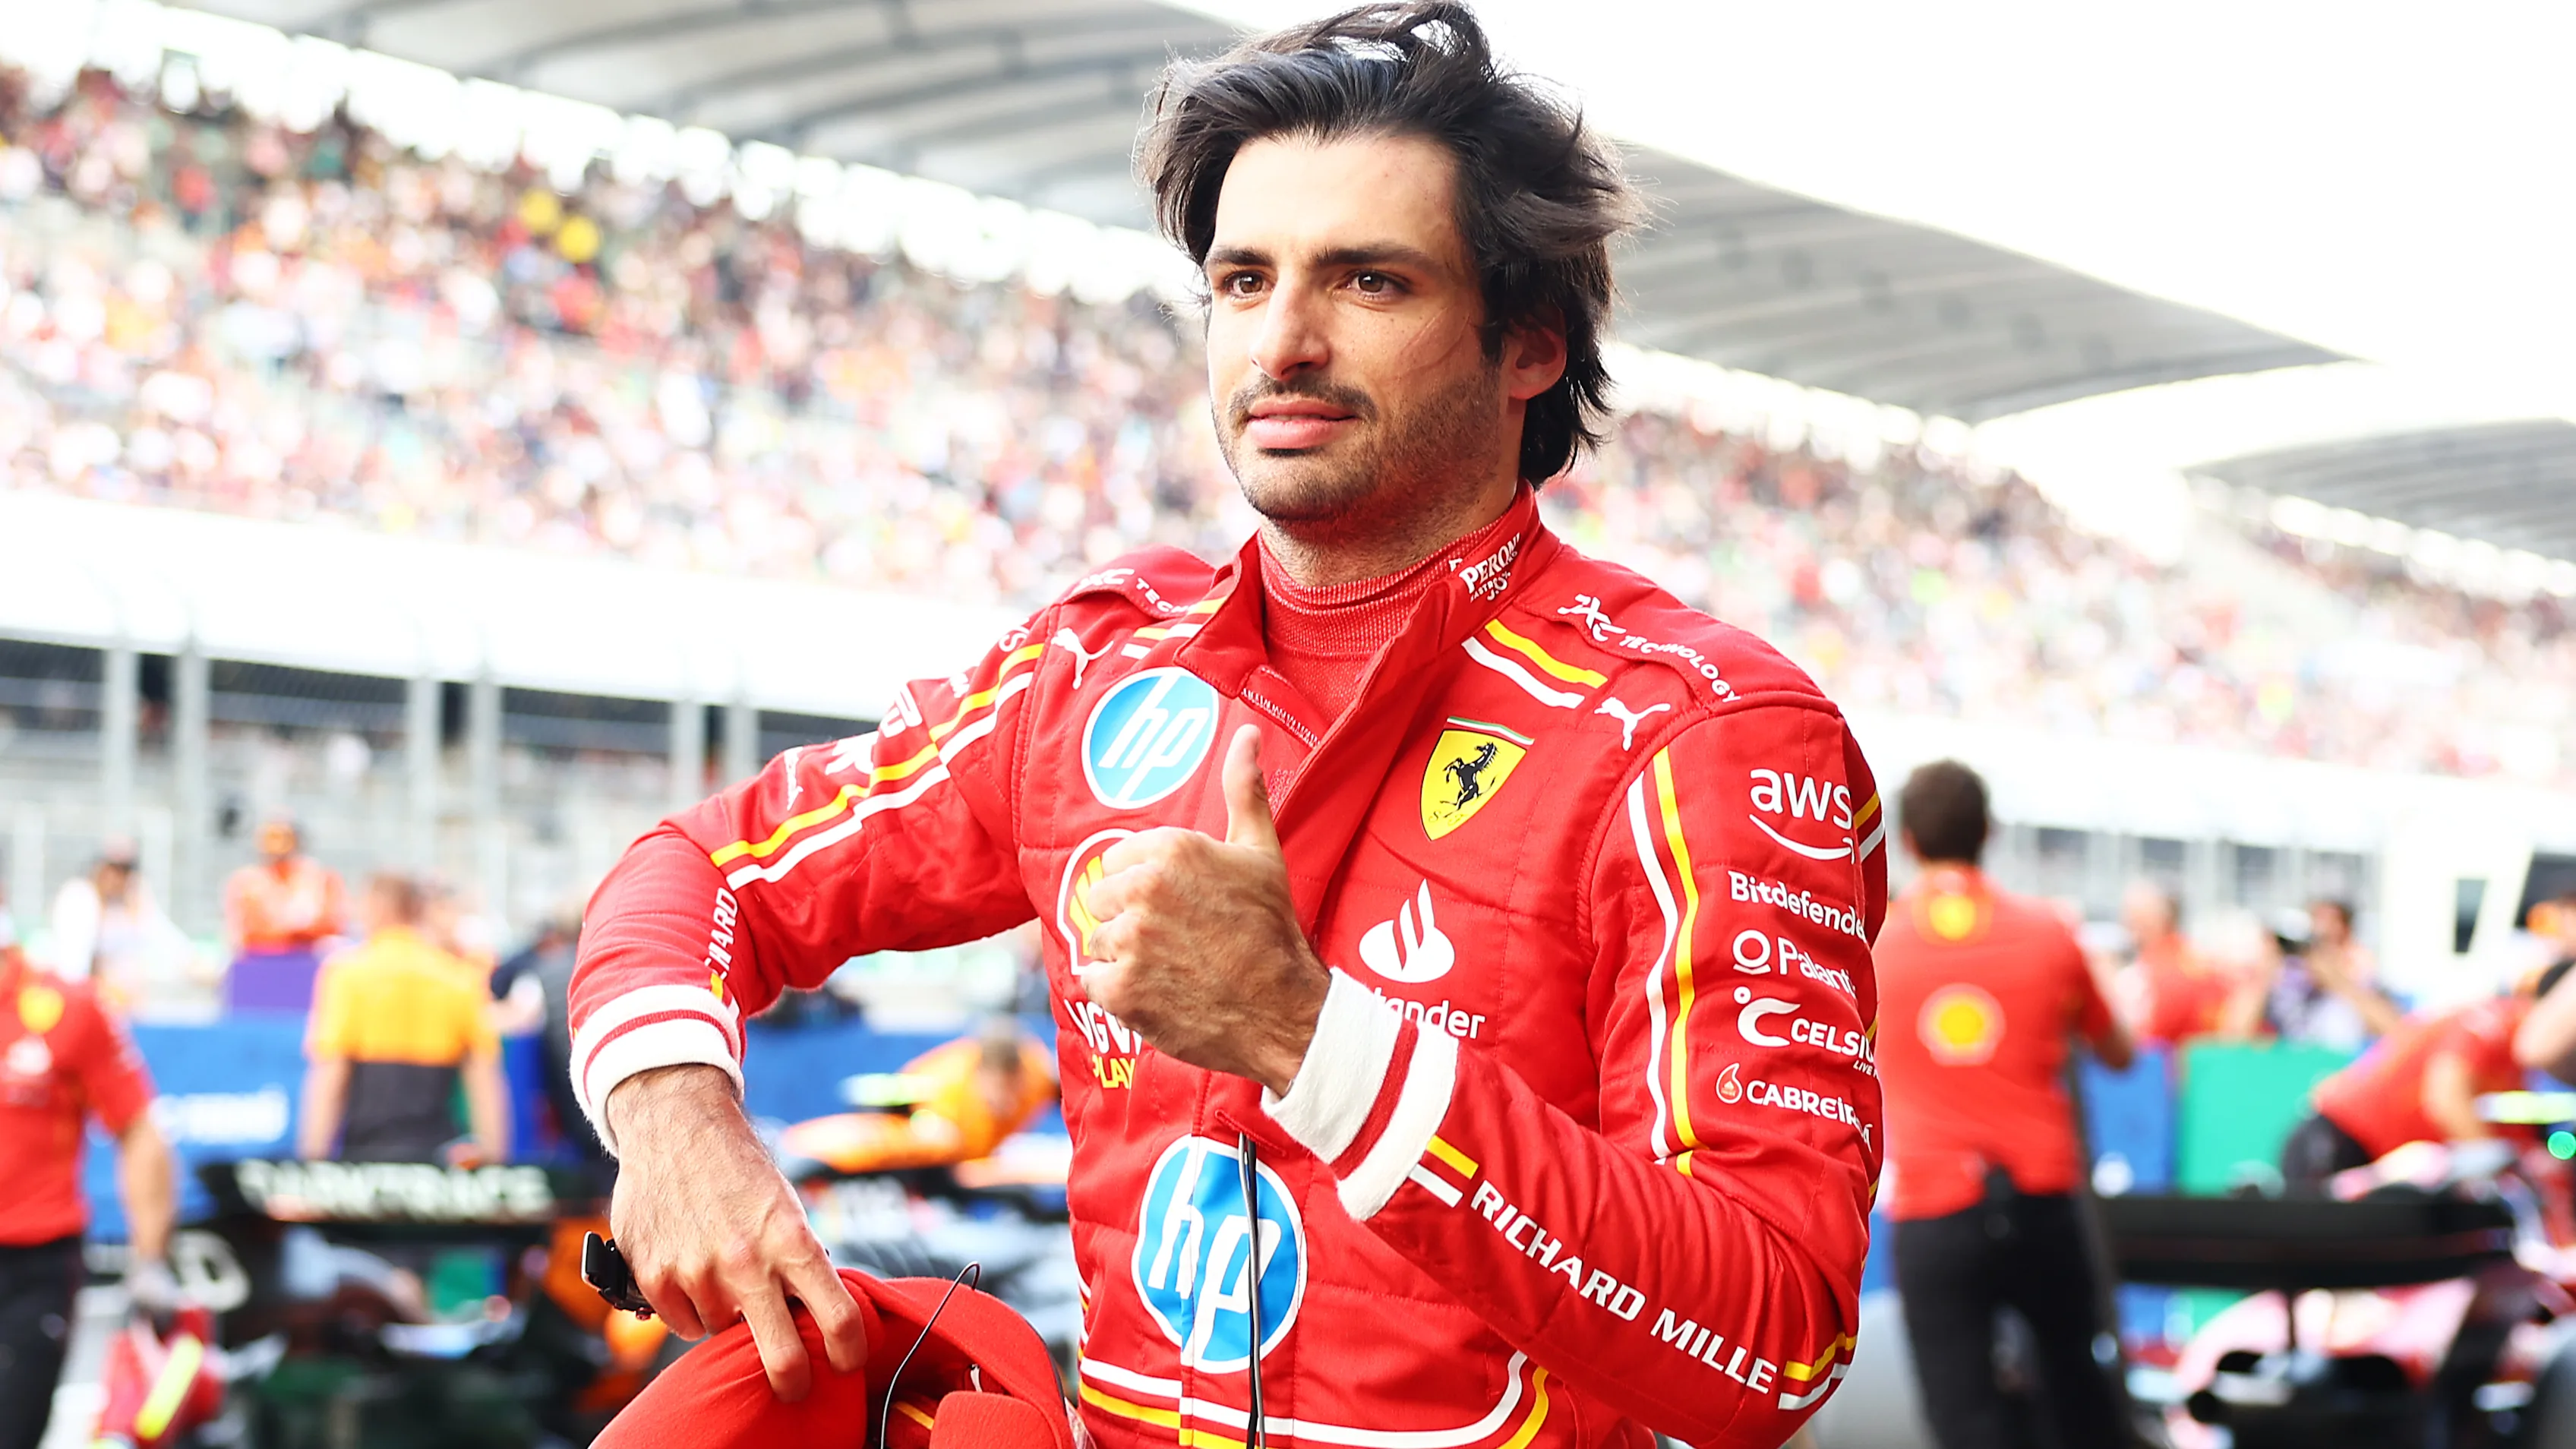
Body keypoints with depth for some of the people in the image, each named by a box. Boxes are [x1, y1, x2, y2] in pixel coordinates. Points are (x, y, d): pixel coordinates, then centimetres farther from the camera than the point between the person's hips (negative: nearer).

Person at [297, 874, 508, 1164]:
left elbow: (327, 1074, -6)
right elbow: (486, 1080, 5)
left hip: (366, 1152, -3)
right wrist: (492, 1152, 7)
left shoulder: (346, 972, -1)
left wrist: (312, 1157, -5)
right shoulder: (461, 979, 8)